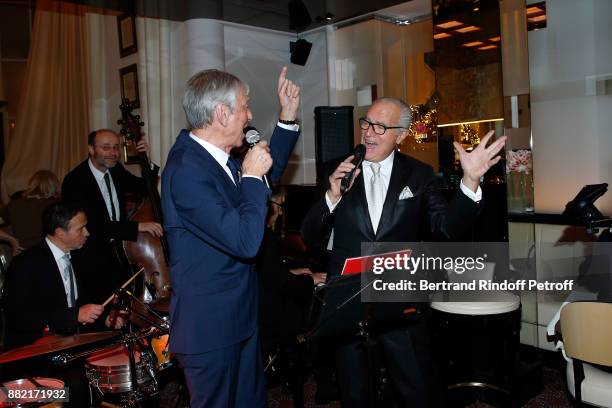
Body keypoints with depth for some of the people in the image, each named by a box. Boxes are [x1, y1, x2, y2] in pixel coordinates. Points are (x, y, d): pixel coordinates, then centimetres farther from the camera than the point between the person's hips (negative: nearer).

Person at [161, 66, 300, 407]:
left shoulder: (214, 157, 2)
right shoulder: (187, 171, -26)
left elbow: (268, 174, 19)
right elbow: (246, 241, -30)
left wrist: (288, 117, 11)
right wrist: (252, 176, -18)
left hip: (240, 316, 9)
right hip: (211, 328, -9)